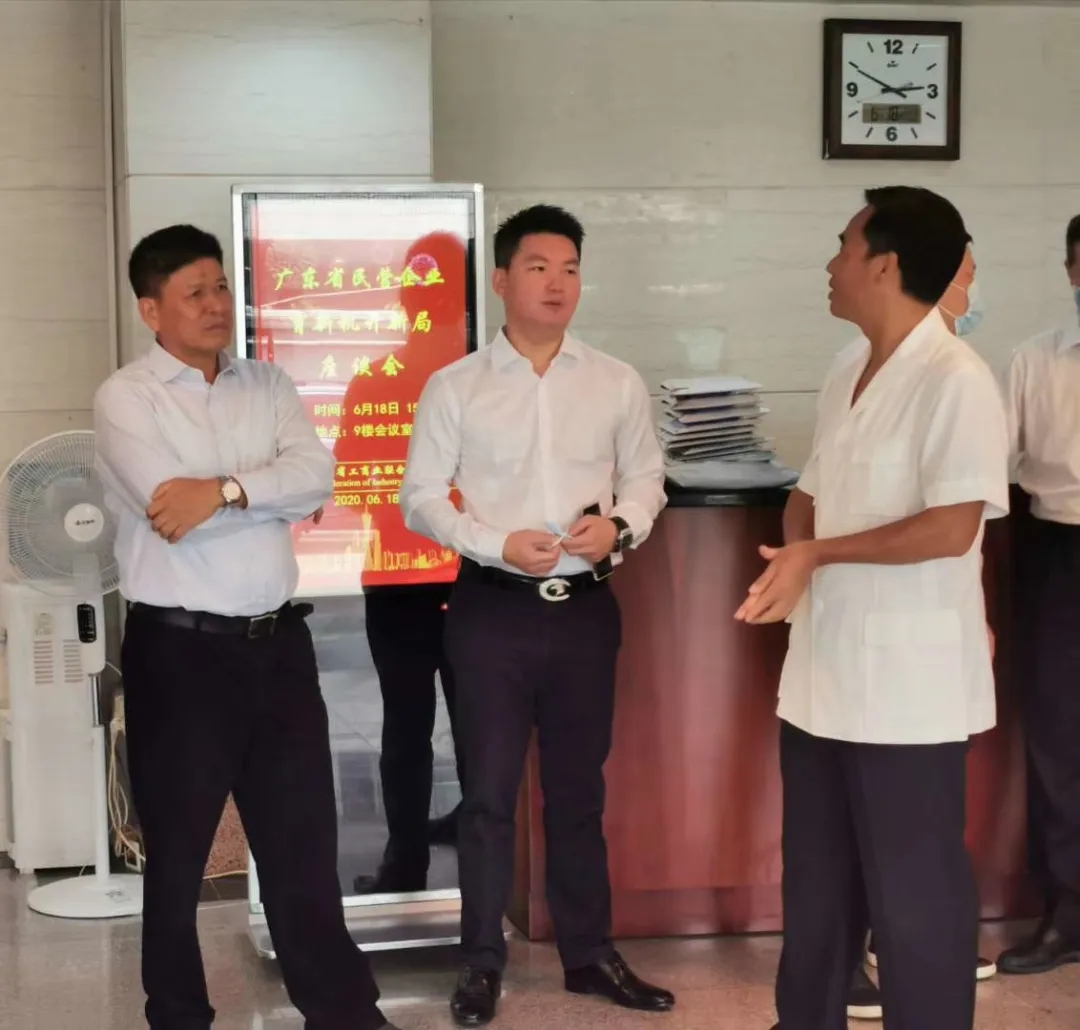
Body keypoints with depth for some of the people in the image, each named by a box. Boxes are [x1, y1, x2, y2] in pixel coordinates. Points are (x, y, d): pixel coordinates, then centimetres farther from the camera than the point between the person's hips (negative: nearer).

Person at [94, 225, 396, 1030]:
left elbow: (318, 475, -7)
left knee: (303, 835, 11)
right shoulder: (126, 399, -5)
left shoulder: (269, 386, 9)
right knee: (179, 846, 10)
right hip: (179, 650, -4)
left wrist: (224, 491, -19)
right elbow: (171, 516, -18)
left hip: (278, 640, 4)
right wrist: (269, 491, -8)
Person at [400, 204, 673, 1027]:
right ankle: (483, 962, 19)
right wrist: (496, 544, -16)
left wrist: (620, 527, -12)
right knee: (490, 791, 6)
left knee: (580, 789, 14)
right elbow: (421, 497, -2)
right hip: (492, 610, -2)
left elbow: (647, 478, 9)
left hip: (586, 608, 2)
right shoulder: (454, 387, -2)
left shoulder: (618, 384, 3)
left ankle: (590, 954, 27)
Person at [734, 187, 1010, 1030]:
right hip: (826, 668, 9)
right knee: (817, 878, 20)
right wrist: (792, 564, -3)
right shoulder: (846, 373, 10)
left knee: (913, 889, 4)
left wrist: (819, 553, -18)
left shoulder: (955, 381, -16)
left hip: (906, 682, -8)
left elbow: (953, 527, -23)